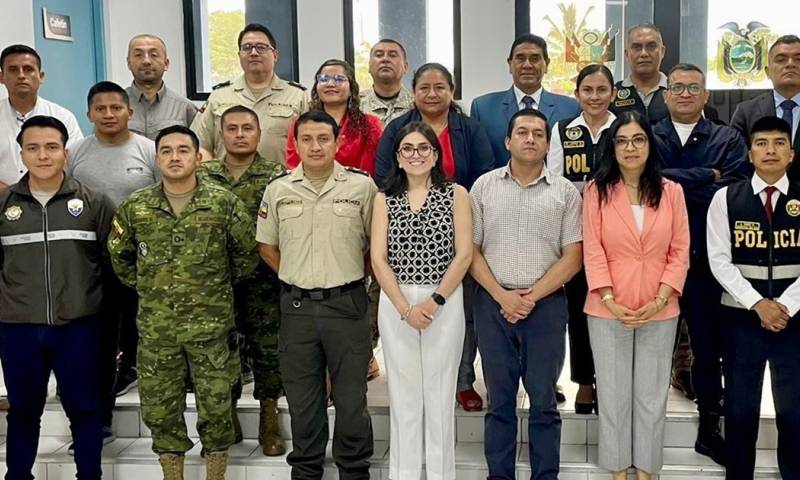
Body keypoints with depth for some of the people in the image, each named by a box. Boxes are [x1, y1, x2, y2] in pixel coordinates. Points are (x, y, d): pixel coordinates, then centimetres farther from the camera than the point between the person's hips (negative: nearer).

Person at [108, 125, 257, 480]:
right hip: (155, 327, 2)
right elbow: (119, 256, 16)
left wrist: (218, 284, 7)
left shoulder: (225, 203, -5)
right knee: (159, 408, 11)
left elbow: (246, 254, 5)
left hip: (211, 323, -2)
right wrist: (146, 287, 11)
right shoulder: (135, 207, 2)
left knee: (216, 406, 6)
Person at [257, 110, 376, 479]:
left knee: (351, 396, 8)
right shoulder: (278, 190, 3)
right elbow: (266, 246, 13)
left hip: (347, 303, -2)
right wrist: (297, 280, 8)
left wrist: (349, 277, 4)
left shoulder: (362, 186, -4)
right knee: (302, 396, 14)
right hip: (297, 306, 2)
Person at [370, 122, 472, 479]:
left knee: (440, 392, 5)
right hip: (395, 303, 1)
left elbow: (464, 254, -4)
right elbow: (378, 258, -1)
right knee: (403, 392, 7)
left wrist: (435, 301, -12)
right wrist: (405, 308, -11)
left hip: (445, 301, -1)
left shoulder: (455, 194, 2)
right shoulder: (384, 198, 6)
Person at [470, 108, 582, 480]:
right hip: (492, 304, 1)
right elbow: (471, 249, 3)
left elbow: (572, 256, 0)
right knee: (499, 400, 10)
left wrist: (533, 296, -9)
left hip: (546, 305, 0)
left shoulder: (565, 192, 4)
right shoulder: (484, 186, 6)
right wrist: (501, 295, -8)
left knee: (543, 400, 7)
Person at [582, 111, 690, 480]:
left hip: (660, 312, 1)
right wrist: (610, 301, -14)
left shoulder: (672, 192, 2)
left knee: (652, 395, 12)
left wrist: (659, 301, -10)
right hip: (607, 310, -1)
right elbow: (592, 252, -6)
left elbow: (680, 252, 1)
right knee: (613, 394, 9)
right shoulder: (597, 191, -2)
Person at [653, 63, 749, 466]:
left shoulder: (729, 140, 5)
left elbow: (735, 190, -10)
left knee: (709, 345, 10)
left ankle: (709, 427, 26)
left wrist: (676, 184, -14)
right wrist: (706, 176, -11)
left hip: (707, 258, 1)